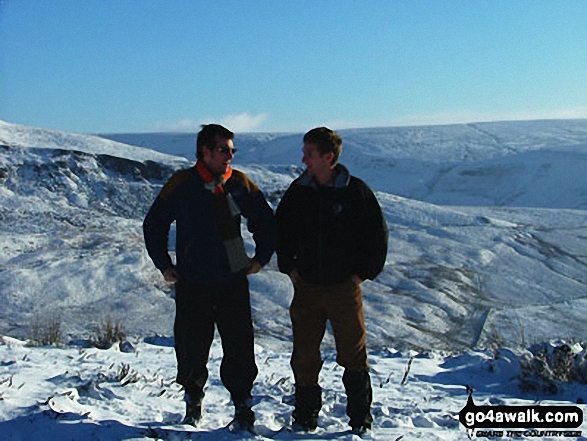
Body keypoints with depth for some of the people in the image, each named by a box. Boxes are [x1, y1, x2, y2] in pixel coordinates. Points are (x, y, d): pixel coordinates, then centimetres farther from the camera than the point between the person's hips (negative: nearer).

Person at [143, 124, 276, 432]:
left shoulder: (240, 184, 1)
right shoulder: (181, 185, -4)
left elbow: (265, 221, 16)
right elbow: (153, 225, 8)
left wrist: (261, 257, 10)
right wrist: (164, 265, 4)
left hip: (234, 283, 1)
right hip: (192, 285, -1)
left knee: (240, 348, 1)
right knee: (191, 348, 6)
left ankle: (242, 406, 17)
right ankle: (193, 401, 30)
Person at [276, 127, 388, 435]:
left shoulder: (356, 191, -7)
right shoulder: (298, 191, 2)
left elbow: (378, 234, 0)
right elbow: (281, 229, 16)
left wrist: (364, 272, -3)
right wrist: (288, 266, 7)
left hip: (345, 286, -2)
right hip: (306, 287, 3)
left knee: (354, 355, 5)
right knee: (304, 356, 7)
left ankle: (360, 419, 19)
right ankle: (305, 417, 22)